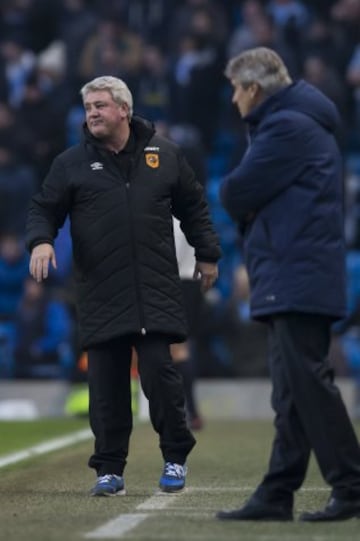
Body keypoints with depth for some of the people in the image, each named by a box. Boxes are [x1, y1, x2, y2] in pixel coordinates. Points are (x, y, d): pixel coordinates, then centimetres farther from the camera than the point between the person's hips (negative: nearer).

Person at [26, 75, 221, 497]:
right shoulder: (71, 163, 6)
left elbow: (193, 207, 18)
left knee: (160, 373, -6)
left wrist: (207, 254, 16)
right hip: (101, 295, 0)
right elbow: (43, 209, 7)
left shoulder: (164, 154, 9)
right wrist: (41, 240, -14)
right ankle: (109, 469, 9)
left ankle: (175, 457, 12)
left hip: (155, 291, 0)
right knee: (106, 386, 1)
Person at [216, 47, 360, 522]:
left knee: (308, 384, -11)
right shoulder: (297, 122, 22)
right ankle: (277, 495, 10)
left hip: (298, 281, -11)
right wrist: (245, 200, 0)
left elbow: (235, 194, -13)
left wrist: (233, 194, 8)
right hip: (296, 282, 11)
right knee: (292, 393, 8)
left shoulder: (287, 127, -11)